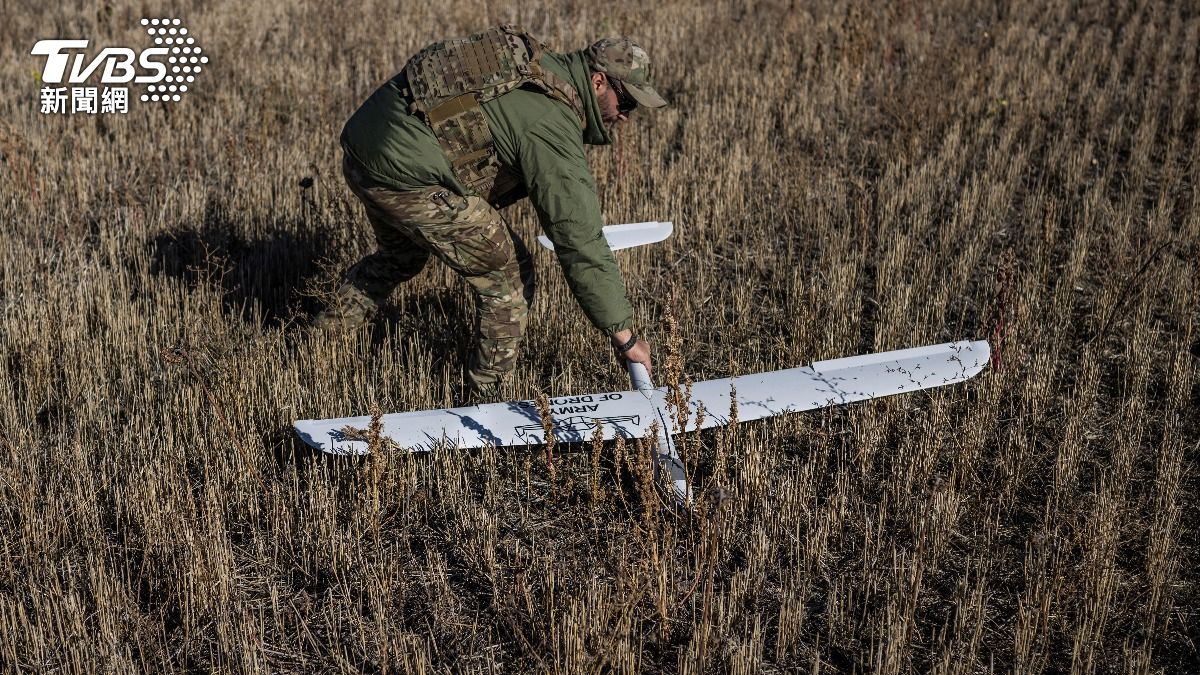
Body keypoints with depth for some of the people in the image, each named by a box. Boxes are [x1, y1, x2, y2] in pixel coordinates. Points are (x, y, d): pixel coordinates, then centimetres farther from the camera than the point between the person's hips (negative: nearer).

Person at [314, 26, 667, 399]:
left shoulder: (539, 64, 12)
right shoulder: (551, 123, -15)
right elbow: (579, 239, -17)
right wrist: (622, 333, -12)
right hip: (406, 174, -10)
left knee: (401, 254, 36)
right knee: (508, 274, 2)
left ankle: (322, 336, 49)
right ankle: (486, 394, 14)